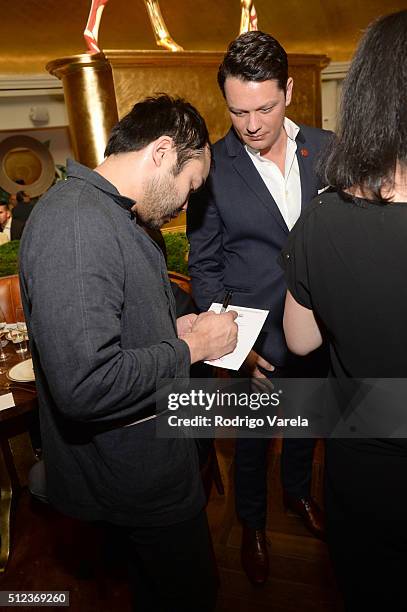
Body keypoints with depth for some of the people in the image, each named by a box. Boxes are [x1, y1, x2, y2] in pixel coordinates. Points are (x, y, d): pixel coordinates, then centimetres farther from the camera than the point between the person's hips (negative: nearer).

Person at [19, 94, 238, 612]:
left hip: (142, 452, 10)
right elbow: (86, 385, -34)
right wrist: (190, 346, -21)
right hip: (136, 472, -10)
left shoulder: (102, 211, 8)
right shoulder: (75, 223, -27)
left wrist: (172, 328, 3)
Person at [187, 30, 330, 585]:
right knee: (251, 439, 17)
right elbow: (204, 264, -8)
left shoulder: (325, 149, -4)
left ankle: (298, 491, 56)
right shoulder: (212, 166, -13)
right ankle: (252, 524, 45)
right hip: (256, 339, -3)